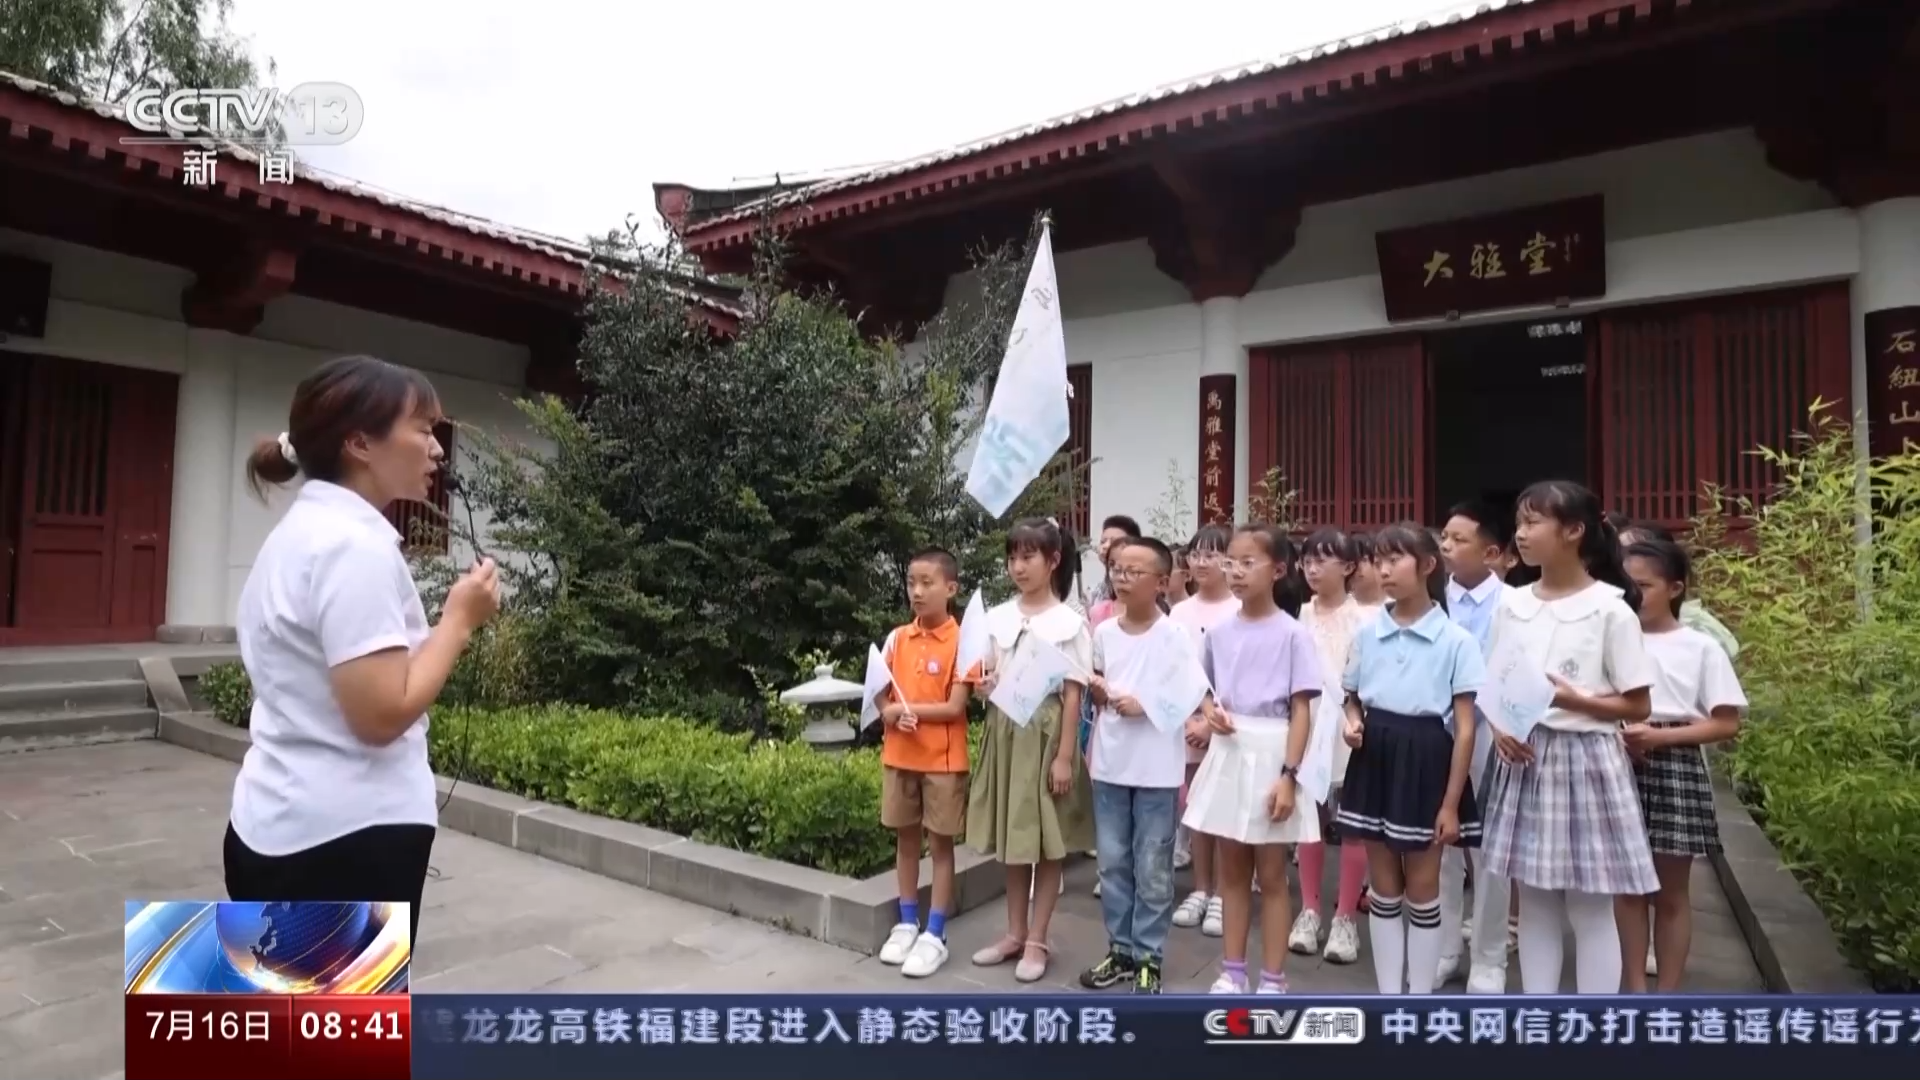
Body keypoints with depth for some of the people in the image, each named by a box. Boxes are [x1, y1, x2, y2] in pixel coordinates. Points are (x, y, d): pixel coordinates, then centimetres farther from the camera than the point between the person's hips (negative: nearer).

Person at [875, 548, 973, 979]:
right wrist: (892, 714, -16)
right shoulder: (897, 639, 3)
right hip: (898, 756, 5)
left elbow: (955, 708, -15)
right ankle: (907, 924, 27)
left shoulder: (961, 641, -11)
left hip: (943, 760, -4)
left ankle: (935, 935, 15)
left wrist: (906, 707, -14)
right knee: (905, 839, 14)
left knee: (940, 843, 6)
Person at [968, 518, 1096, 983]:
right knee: (1012, 839, 13)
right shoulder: (997, 617, 6)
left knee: (1047, 843, 5)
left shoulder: (1068, 622, -7)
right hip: (1004, 732, 5)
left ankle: (1037, 941, 17)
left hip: (1044, 733, -4)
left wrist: (1064, 756, -12)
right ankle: (1015, 933, 26)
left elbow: (1072, 695, -8)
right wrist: (983, 687, -11)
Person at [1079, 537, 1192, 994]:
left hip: (1158, 771, -4)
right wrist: (1096, 690, -6)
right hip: (1110, 765, 5)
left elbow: (1195, 698, -8)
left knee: (1153, 870, 7)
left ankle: (1149, 957, 21)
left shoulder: (1176, 636, -9)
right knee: (1112, 862, 13)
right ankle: (1120, 949, 28)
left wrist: (1146, 705, -18)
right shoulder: (1104, 632, 5)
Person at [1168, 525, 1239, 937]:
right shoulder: (1180, 612, 7)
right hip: (1188, 723, 4)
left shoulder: (1241, 612, -7)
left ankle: (1220, 894, 14)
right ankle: (1200, 890, 22)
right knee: (1195, 809, 11)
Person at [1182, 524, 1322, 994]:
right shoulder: (1219, 632, 4)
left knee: (1271, 877, 7)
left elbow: (1301, 711, -10)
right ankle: (1232, 971, 26)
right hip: (1227, 755, 5)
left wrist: (1288, 775, -15)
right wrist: (1210, 710, -6)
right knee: (1232, 872, 14)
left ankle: (1273, 981, 20)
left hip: (1269, 757, -4)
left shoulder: (1292, 634, -9)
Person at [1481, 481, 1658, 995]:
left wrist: (1572, 699, -20)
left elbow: (1638, 705, -6)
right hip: (1523, 759, 5)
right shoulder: (1511, 606, 5)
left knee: (1591, 911, 5)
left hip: (1585, 758, -4)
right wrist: (1501, 726, -7)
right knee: (1535, 903, 13)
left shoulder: (1611, 609, -8)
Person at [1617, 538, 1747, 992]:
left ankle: (1668, 995, 20)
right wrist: (1617, 733, -13)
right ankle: (1635, 990, 19)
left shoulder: (1701, 647, -1)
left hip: (1676, 770, -2)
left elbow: (1727, 723, -3)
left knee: (1671, 892, 9)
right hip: (1621, 769, 2)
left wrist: (1659, 736, -15)